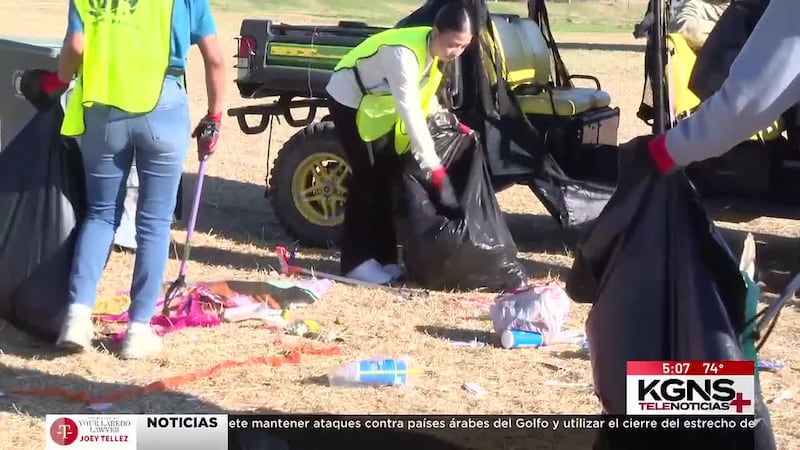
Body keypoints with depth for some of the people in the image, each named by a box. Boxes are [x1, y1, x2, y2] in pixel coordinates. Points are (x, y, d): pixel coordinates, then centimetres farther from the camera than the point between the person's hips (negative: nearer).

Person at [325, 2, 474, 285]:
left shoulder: (437, 52, -10)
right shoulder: (404, 53, -36)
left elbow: (424, 98, 3)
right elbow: (410, 112, -37)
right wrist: (433, 165, -36)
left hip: (380, 107, 8)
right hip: (350, 102, -8)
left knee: (386, 179, 5)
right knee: (365, 179, -10)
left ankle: (384, 258, 9)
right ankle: (356, 261, -5)